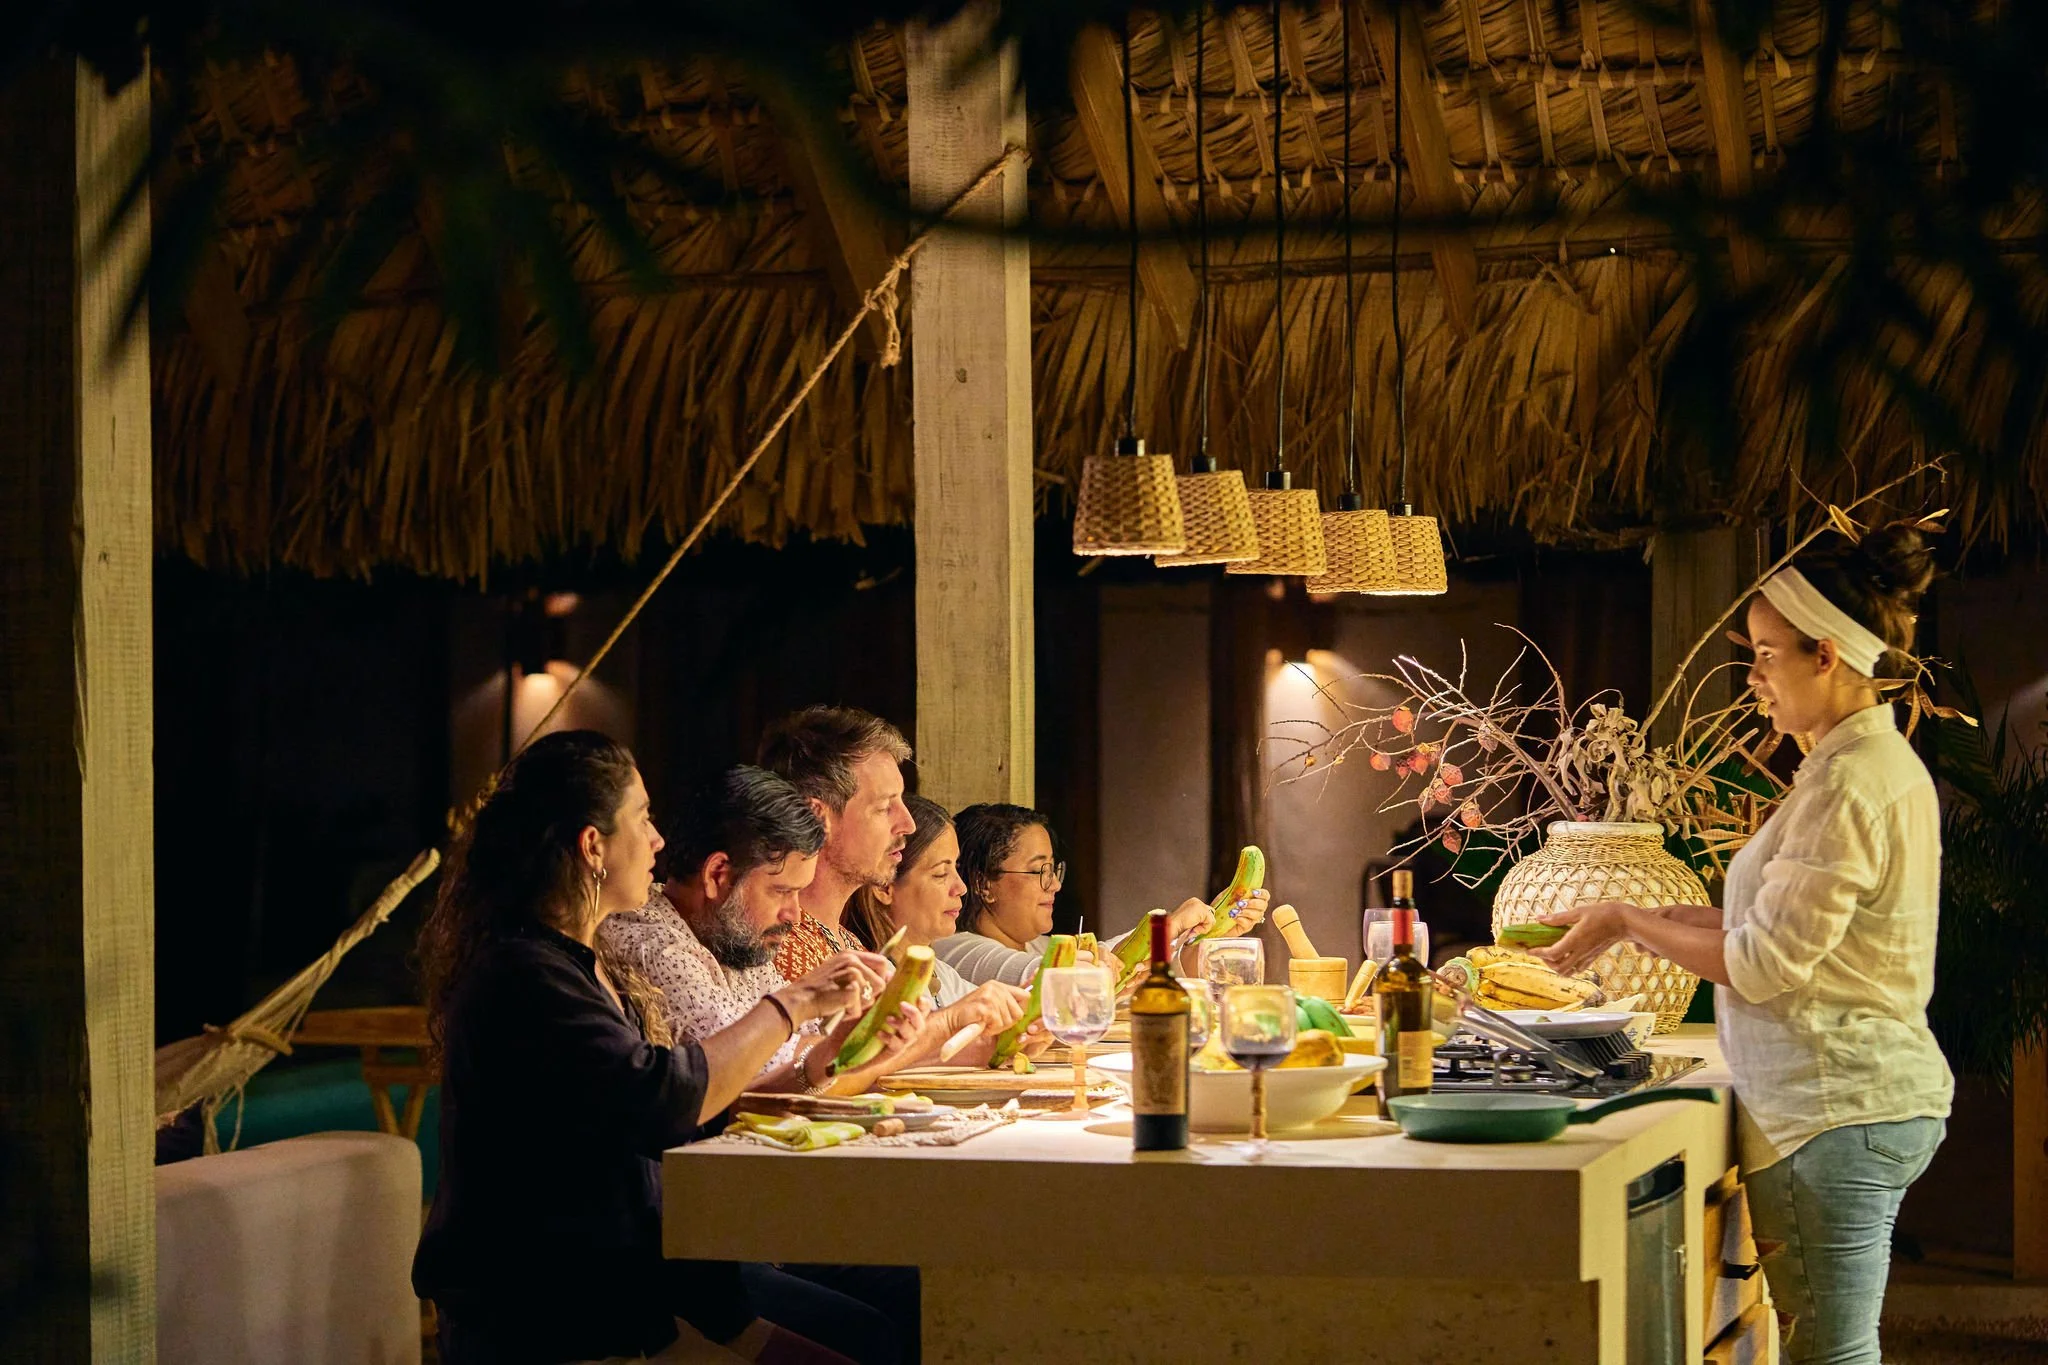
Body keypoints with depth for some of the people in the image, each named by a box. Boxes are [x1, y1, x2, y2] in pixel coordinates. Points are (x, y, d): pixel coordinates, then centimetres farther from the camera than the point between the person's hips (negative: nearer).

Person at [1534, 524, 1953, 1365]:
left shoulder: (1846, 784, -18)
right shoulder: (1886, 763, 15)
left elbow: (1763, 963, -17)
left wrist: (1626, 922, -6)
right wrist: (1662, 917, 12)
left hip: (1833, 1112, -10)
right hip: (1881, 1097, 10)